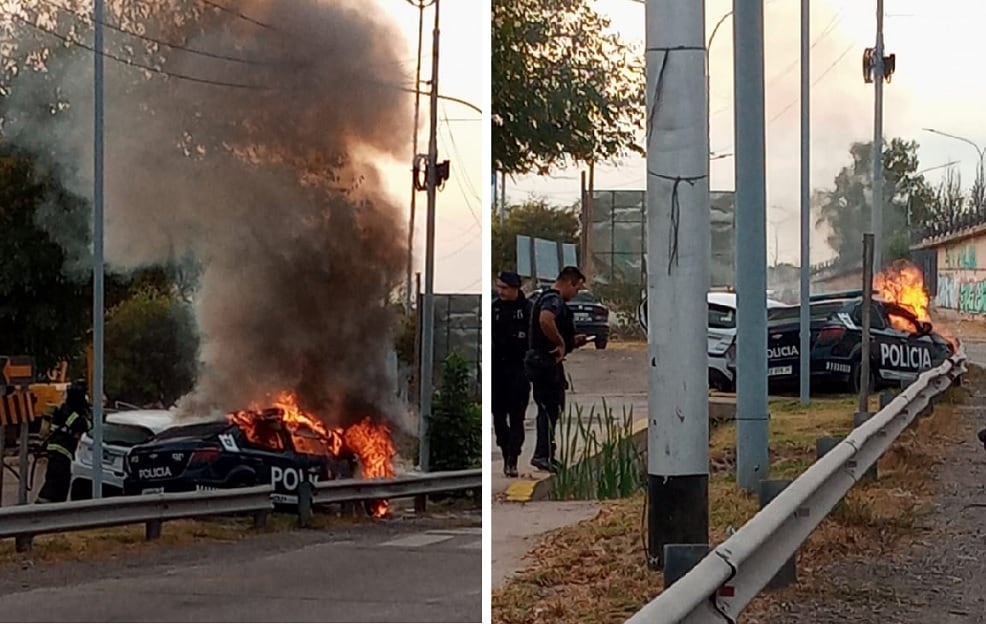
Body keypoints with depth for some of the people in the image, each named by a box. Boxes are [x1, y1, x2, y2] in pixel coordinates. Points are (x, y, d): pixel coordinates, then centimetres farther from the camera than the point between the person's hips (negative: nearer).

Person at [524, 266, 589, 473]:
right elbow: (545, 320, -36)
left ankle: (546, 454, 22)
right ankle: (543, 455, -9)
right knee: (551, 408, -8)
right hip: (547, 362, -11)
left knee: (550, 409, 16)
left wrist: (573, 341, 19)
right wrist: (561, 343, -25)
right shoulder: (554, 299, -14)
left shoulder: (549, 298, 21)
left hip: (545, 361, 11)